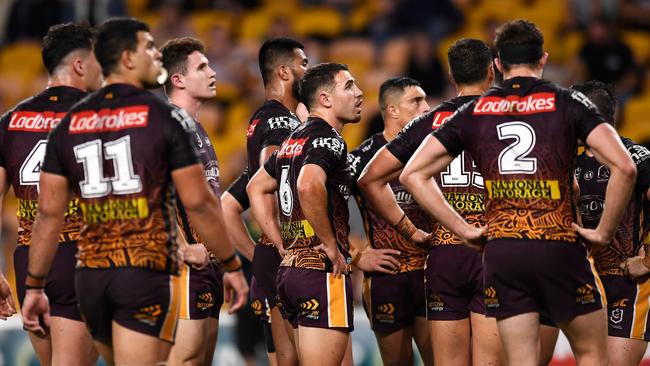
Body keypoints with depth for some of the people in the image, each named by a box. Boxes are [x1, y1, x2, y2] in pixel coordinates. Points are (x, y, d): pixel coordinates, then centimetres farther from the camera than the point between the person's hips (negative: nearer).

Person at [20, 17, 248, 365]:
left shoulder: (69, 124, 8)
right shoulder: (166, 117, -5)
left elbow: (48, 212, 6)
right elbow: (198, 203, -7)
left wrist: (34, 287, 11)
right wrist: (231, 267, 3)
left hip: (90, 276, 5)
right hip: (148, 272, -5)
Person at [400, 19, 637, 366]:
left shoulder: (472, 112, 9)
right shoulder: (567, 103, 1)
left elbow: (413, 174, 7)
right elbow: (624, 167, -11)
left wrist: (464, 230, 6)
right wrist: (604, 232, -1)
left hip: (501, 253, 2)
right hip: (560, 247, -2)